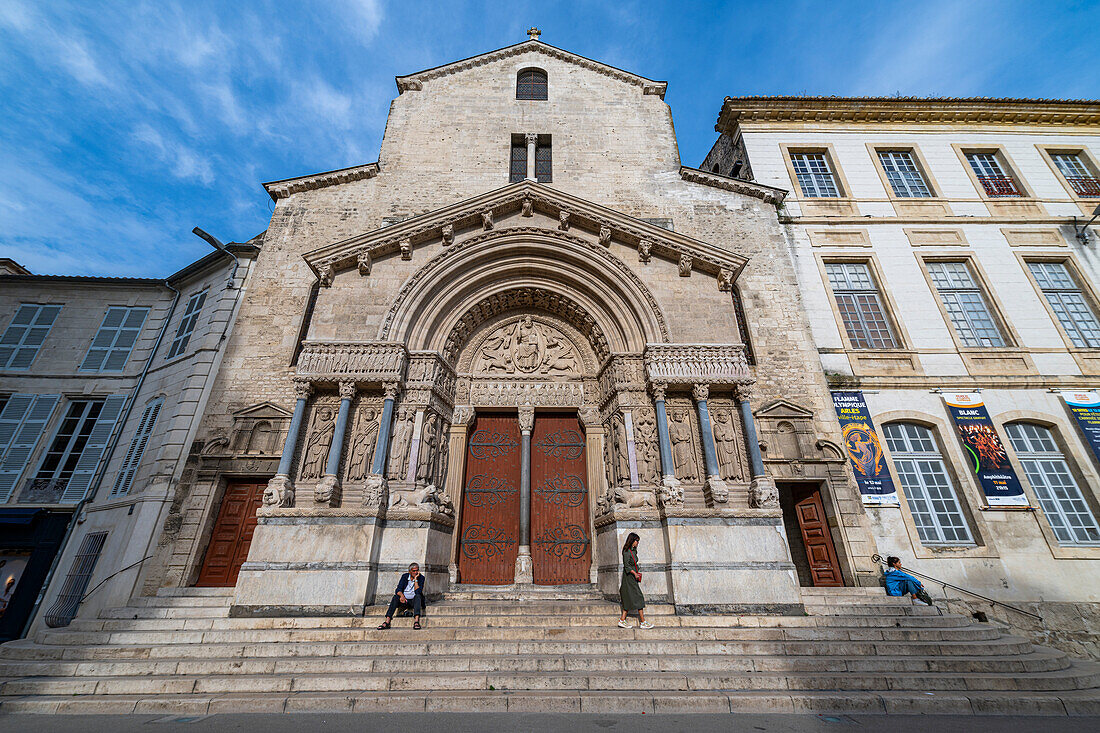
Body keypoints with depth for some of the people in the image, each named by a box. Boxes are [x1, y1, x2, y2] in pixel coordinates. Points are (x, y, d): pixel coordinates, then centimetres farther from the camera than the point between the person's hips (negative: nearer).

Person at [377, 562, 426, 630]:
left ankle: (416, 621, -48)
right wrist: (401, 595, -29)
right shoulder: (404, 576, 2)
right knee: (395, 597, -26)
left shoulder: (421, 578, -6)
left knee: (418, 596, -34)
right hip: (404, 600, 3)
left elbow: (418, 592, -17)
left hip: (414, 601, -2)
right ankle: (387, 621, -33)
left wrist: (415, 579, -20)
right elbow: (398, 589, -8)